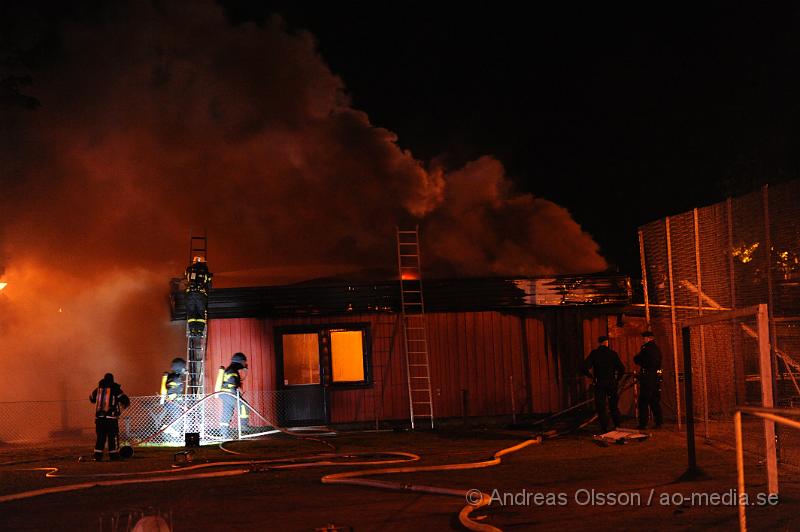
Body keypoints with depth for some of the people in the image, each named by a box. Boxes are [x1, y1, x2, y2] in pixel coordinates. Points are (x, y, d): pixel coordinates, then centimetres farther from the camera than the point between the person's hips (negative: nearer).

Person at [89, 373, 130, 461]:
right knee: (113, 436, 4)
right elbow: (125, 400, -6)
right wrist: (125, 405, 17)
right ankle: (114, 455, 3)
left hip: (99, 417, 4)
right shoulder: (115, 389, -2)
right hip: (111, 417, -4)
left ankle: (98, 455, 4)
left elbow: (92, 398, 28)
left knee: (100, 436, 9)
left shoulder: (98, 389, 10)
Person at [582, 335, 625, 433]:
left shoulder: (594, 353, -3)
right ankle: (618, 425, 14)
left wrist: (591, 376, 2)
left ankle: (604, 428, 1)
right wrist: (617, 379, 7)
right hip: (612, 383, 1)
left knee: (601, 407, 4)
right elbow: (622, 368, -5)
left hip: (599, 383, -1)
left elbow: (585, 367, -12)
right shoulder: (612, 353, -1)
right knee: (614, 406, 15)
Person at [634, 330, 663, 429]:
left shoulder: (646, 348, -13)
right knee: (655, 401, 13)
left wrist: (636, 358, 13)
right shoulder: (657, 349, 12)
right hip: (657, 376, 8)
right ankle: (658, 422, 13)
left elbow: (637, 360, -9)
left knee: (643, 402, -3)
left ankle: (643, 424, -4)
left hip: (647, 377, -8)